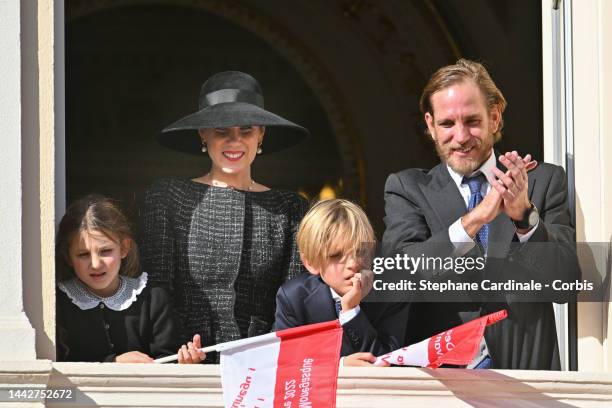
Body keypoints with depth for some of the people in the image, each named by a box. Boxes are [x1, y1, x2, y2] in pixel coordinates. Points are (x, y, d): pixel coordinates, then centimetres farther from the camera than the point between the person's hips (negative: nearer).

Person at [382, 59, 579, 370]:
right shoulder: (407, 189, 9)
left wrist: (525, 215, -15)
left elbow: (565, 284, 0)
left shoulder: (544, 181, 9)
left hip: (526, 367, 1)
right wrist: (474, 220, -18)